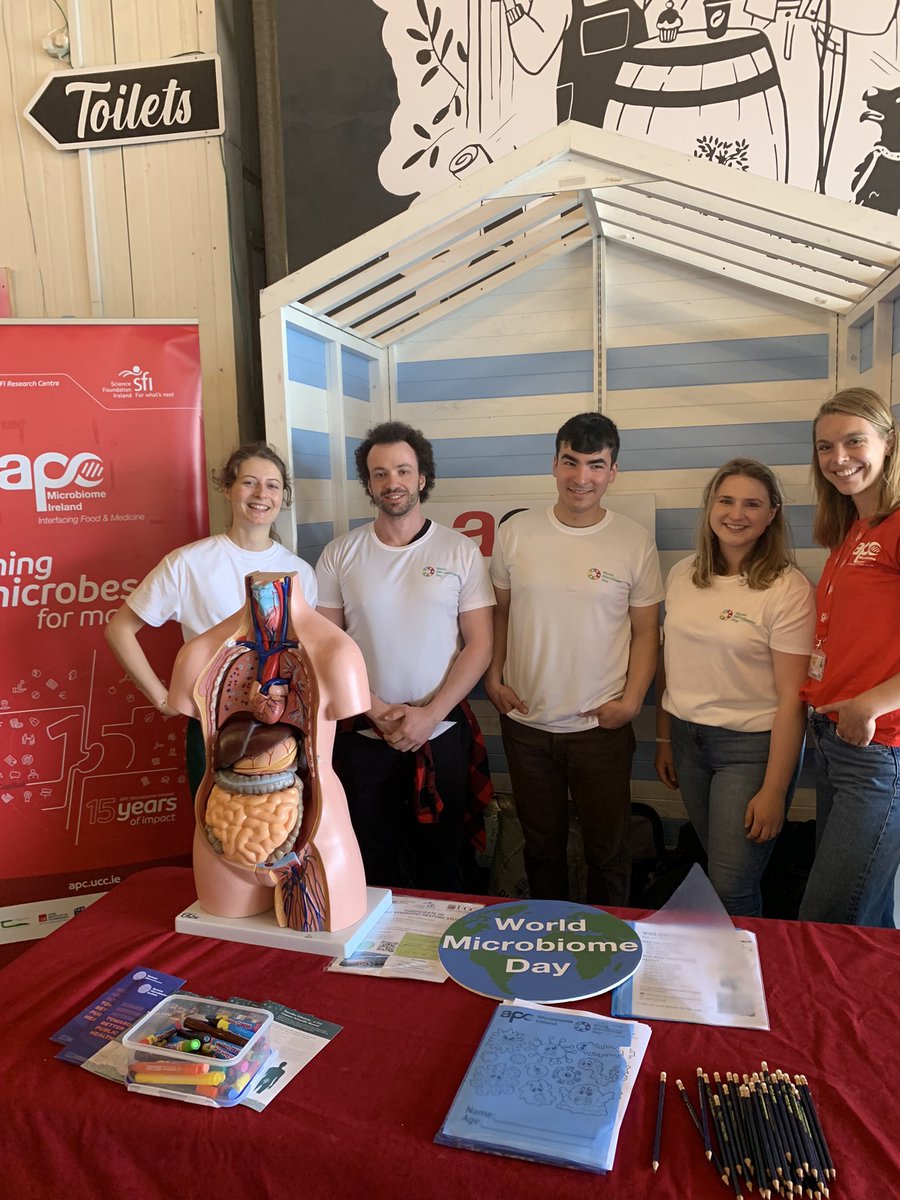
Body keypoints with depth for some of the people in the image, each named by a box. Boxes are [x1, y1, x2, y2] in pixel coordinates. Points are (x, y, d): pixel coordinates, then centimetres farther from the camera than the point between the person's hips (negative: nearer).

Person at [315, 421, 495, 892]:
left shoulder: (460, 551, -3)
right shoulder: (339, 554, -1)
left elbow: (479, 646, -5)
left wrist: (429, 715, -14)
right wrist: (377, 710, -11)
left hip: (441, 732, -1)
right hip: (362, 734, 1)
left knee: (441, 860, 13)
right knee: (371, 862, 15)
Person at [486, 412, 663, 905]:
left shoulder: (636, 542, -6)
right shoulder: (515, 532, -2)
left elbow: (645, 632, 0)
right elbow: (499, 612, 7)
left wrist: (632, 700, -9)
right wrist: (493, 678, -2)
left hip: (600, 726, -1)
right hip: (525, 721, 2)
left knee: (608, 849, 12)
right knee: (541, 844, 19)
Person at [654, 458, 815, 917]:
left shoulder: (788, 589, -13)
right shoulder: (682, 575, 4)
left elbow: (792, 699, -14)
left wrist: (774, 791, -15)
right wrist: (664, 739, 12)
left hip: (751, 745, -5)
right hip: (687, 738, 5)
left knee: (731, 891, -2)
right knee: (716, 867, 16)